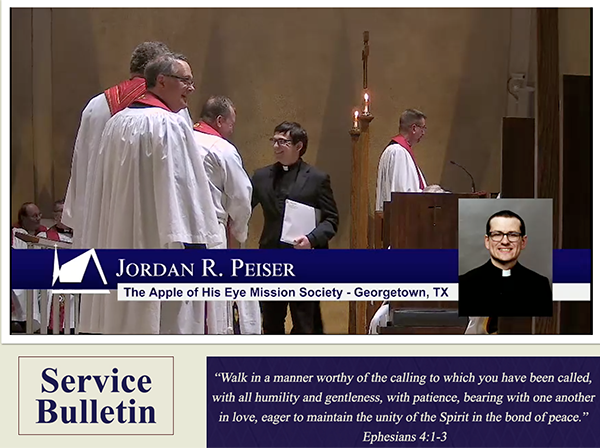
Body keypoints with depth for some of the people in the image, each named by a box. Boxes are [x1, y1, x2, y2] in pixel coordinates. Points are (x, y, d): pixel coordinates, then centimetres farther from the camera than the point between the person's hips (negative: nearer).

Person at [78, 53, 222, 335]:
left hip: (119, 243, 8)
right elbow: (179, 187, -17)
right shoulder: (169, 125, -12)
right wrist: (190, 244, -15)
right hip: (158, 246, -8)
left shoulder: (117, 123, 12)